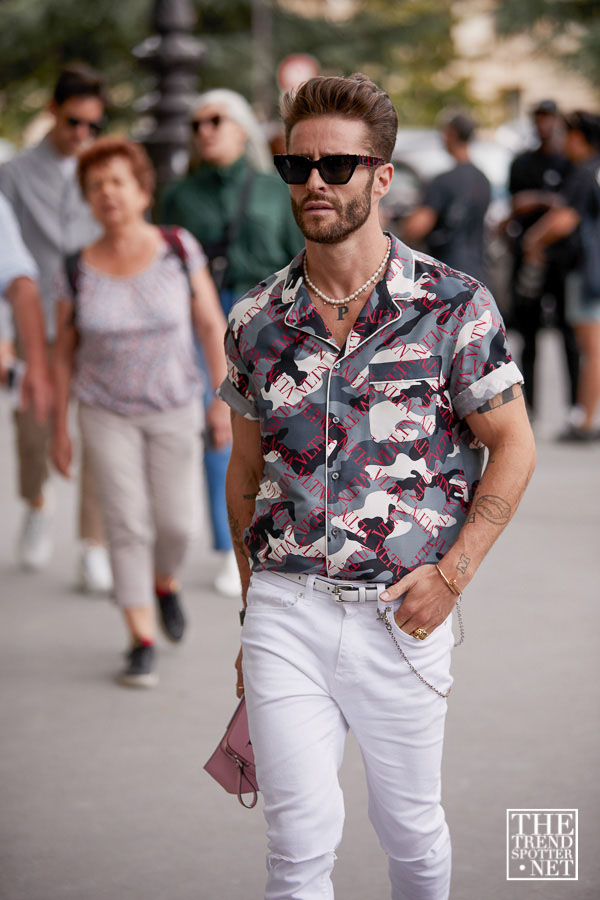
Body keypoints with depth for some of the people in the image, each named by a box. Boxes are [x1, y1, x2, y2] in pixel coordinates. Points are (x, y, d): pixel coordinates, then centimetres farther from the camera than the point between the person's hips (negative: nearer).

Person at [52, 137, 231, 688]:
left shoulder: (179, 249, -9)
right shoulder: (79, 271, -7)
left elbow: (211, 324, -5)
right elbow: (64, 354, 2)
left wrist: (224, 395, -11)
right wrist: (60, 429, 3)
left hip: (173, 409, 0)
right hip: (106, 413, 0)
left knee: (174, 523, 4)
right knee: (127, 524, -5)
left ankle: (165, 582, 37)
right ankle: (142, 643, 2)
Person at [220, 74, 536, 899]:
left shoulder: (454, 306, -4)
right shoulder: (256, 322, 4)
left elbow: (512, 446, 0)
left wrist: (452, 572, -10)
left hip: (403, 613, -1)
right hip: (284, 611, 1)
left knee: (409, 828, 14)